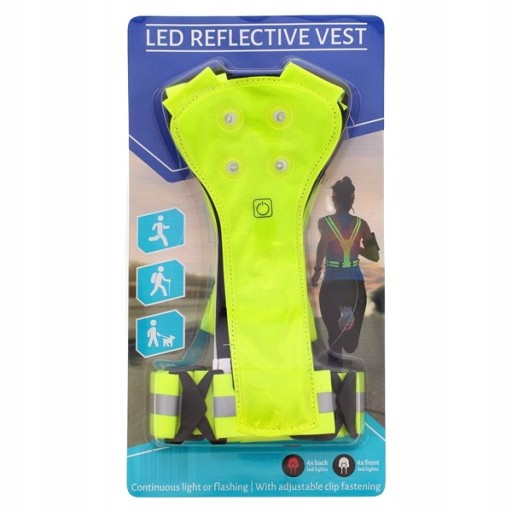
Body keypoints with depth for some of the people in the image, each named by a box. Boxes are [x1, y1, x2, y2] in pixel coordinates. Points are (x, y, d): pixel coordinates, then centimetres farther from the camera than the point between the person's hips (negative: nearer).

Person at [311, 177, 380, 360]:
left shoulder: (325, 222, -4)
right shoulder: (361, 224, 2)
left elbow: (323, 243, -24)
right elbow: (375, 256, 0)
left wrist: (317, 270, -14)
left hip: (332, 284, -2)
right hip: (356, 284, 2)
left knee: (334, 329, 11)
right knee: (350, 343, 17)